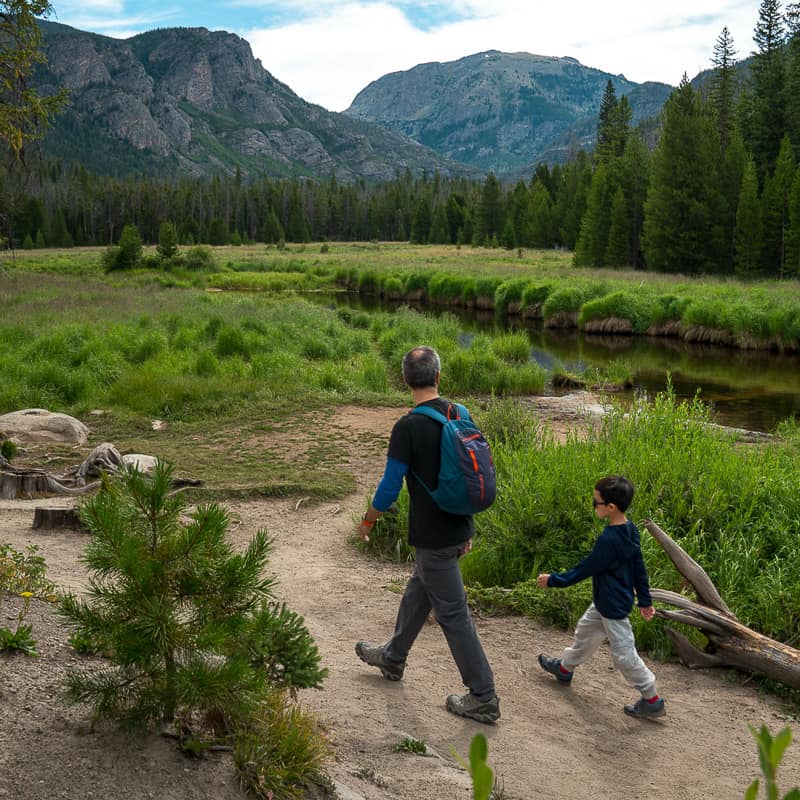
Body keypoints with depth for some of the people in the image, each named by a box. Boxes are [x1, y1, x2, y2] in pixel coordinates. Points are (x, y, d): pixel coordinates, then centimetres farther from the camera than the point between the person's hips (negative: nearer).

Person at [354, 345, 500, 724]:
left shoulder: (408, 428, -20)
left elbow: (389, 489, -16)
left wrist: (367, 522, 3)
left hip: (432, 537, -8)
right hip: (458, 529, 8)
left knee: (453, 614, 2)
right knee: (417, 593, 25)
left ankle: (484, 699, 10)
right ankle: (393, 658, 46)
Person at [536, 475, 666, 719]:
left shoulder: (609, 539, -30)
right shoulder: (630, 530, -2)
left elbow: (585, 569, -21)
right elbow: (639, 568, 6)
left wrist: (553, 580, -10)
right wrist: (645, 600, 15)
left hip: (613, 607, -10)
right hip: (605, 602, 10)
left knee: (623, 653, 2)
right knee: (585, 632, 26)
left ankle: (652, 700, 14)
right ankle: (564, 668, 46)